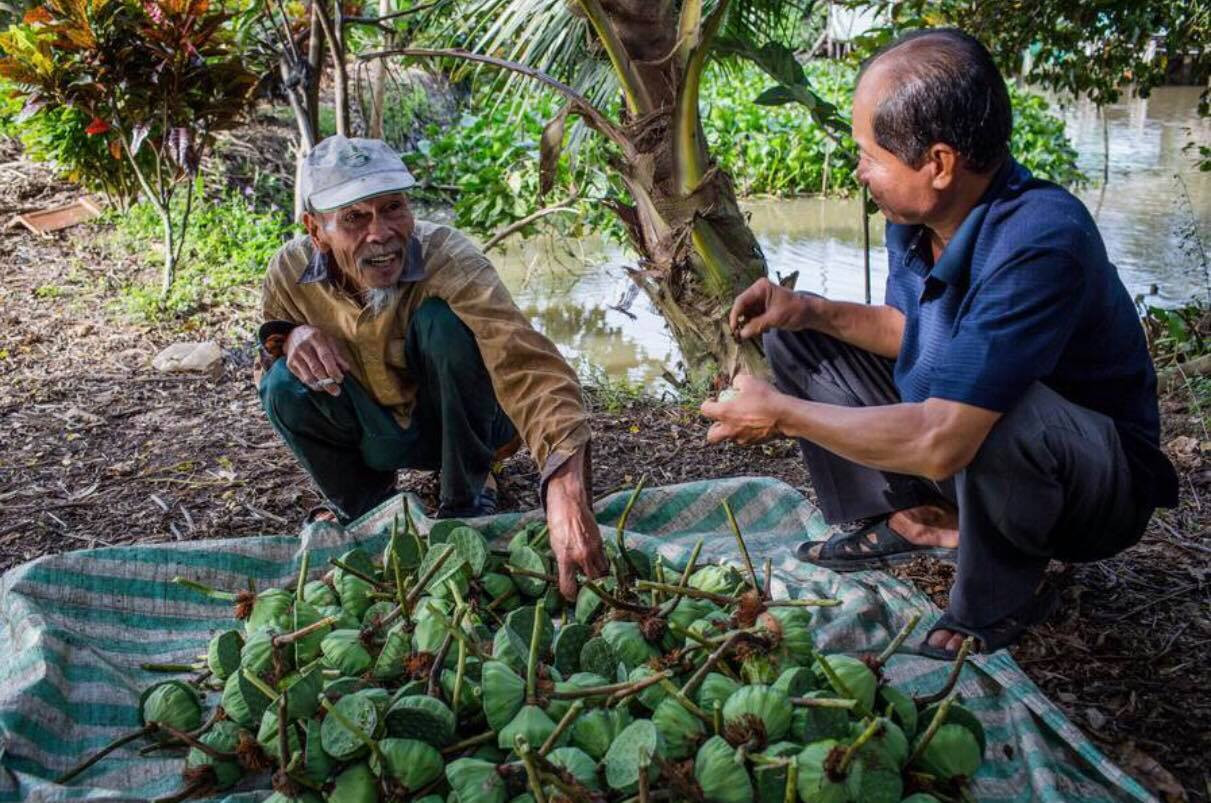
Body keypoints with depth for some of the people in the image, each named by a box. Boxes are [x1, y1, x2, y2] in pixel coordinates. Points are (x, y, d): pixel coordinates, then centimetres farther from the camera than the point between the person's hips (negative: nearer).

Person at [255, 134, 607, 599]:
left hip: (464, 422, -3)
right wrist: (290, 337, -27)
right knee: (284, 388, -23)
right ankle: (362, 505, 6)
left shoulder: (447, 259, -32)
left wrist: (565, 492, -63)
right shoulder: (291, 270, -19)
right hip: (378, 434, 3)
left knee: (441, 318, -31)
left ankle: (467, 500, -10)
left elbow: (526, 366, -47)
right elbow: (270, 336, 1)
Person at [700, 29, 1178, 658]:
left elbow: (941, 442, -40)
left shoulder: (1039, 242, -35)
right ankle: (895, 519, 5)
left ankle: (999, 601, -12)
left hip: (1100, 484, -7)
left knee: (997, 414, -42)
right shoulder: (914, 217, -10)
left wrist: (782, 414, -29)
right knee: (796, 339, 3)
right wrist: (812, 311, -7)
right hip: (952, 436, 8)